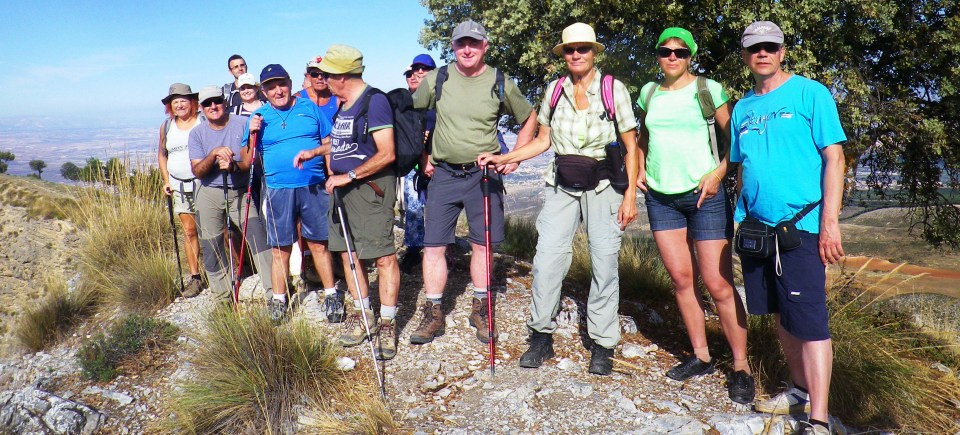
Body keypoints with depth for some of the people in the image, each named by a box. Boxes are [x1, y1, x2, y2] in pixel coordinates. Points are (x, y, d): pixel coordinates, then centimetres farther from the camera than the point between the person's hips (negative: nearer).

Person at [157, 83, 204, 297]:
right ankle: (195, 277, 11)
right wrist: (166, 181, 13)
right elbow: (162, 154, 21)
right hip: (180, 187, 4)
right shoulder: (167, 126, 10)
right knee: (189, 231, 5)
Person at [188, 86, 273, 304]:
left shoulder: (243, 124, -4)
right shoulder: (197, 134, 2)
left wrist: (233, 166, -28)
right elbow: (197, 171, -7)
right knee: (211, 248, 5)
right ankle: (223, 298, 20)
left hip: (241, 192, -2)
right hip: (209, 195, 2)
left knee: (258, 236, -15)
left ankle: (274, 291, -11)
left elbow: (251, 160, -8)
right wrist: (214, 154, -25)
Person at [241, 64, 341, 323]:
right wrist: (252, 134, -8)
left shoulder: (310, 108, 8)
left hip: (314, 187, 0)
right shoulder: (259, 117, 8)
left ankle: (331, 296, 18)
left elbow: (329, 144, 10)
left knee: (319, 243, 6)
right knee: (280, 248, 5)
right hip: (278, 190, 0)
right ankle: (278, 300, 19)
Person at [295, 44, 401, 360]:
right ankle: (361, 313, 24)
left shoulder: (374, 101, -12)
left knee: (383, 255, -6)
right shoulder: (341, 104, 15)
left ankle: (387, 322, 2)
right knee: (348, 252, 12)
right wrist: (315, 152, 21)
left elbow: (386, 154, -18)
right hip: (343, 187, 9)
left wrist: (349, 176, -17)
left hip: (371, 187, -9)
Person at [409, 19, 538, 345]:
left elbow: (529, 118, 11)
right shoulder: (436, 79, 0)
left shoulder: (500, 83, -1)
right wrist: (423, 157, 7)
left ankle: (481, 311, 19)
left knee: (482, 244, 5)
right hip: (443, 173, 1)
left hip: (484, 173, 0)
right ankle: (433, 315, 10)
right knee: (433, 245, 0)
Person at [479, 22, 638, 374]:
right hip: (562, 187, 3)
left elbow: (631, 148, -1)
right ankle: (541, 336, 8)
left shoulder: (613, 89, -2)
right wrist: (503, 158, 5)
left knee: (604, 263, -2)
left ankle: (602, 345, 11)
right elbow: (542, 141, 14)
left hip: (604, 187, -2)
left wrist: (630, 197, -7)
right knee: (546, 259, -7)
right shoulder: (554, 90, 6)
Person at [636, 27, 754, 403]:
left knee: (718, 284, -5)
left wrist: (718, 174, -13)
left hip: (704, 197, -4)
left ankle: (741, 366, 6)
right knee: (681, 279, 7)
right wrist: (641, 169, 9)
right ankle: (700, 356, 20)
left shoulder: (709, 90, -3)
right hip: (661, 198, 4)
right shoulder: (649, 92, 9)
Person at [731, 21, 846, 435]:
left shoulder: (810, 93, -2)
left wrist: (830, 221, -14)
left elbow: (834, 157, -6)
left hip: (801, 226, -6)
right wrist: (740, 217, 11)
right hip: (755, 226, 6)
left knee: (809, 322, -7)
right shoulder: (742, 108, 14)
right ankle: (801, 390, 30)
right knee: (781, 316, 15)